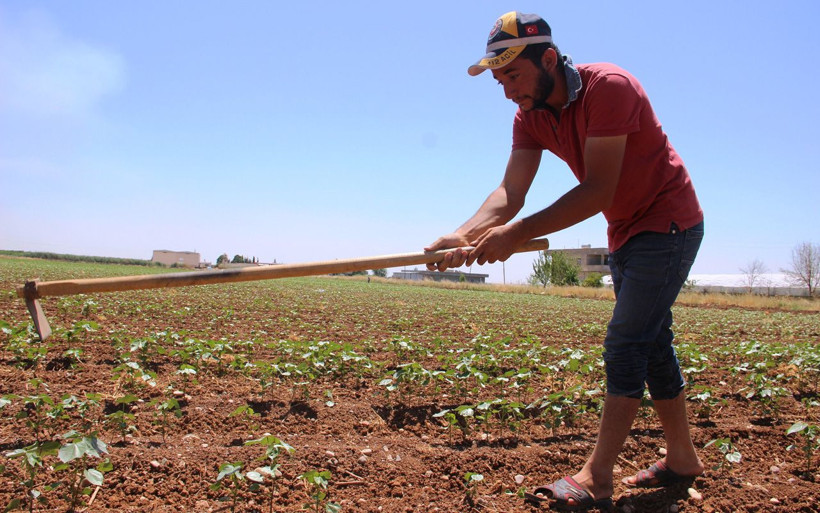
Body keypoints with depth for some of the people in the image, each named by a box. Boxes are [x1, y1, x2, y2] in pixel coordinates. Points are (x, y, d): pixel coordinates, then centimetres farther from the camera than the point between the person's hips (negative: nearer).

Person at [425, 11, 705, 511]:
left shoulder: (609, 87, -26)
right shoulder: (531, 117, -4)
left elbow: (598, 192, -32)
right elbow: (510, 192, -15)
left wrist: (518, 233, -38)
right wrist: (465, 234, -34)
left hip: (669, 223, -8)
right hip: (626, 234, 8)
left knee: (626, 343, -14)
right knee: (652, 343, 13)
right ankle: (683, 457, 27)